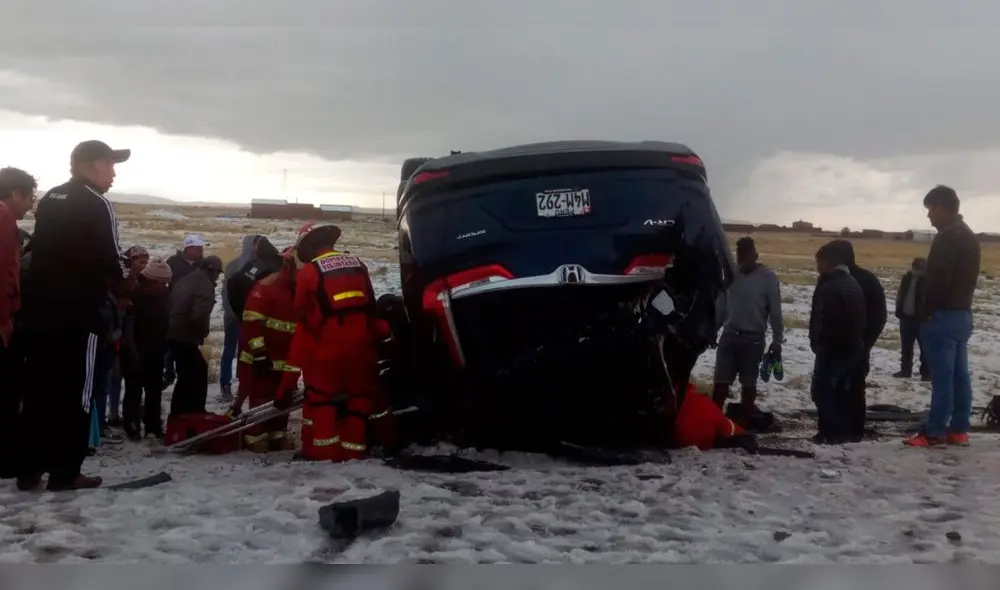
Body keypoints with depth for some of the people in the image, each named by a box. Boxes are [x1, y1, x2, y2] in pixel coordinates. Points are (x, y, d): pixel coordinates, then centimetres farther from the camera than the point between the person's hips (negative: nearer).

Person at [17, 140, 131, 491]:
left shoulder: (49, 200, 16)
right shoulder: (97, 204, -9)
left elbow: (37, 251, 18)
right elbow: (111, 262, -13)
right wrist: (129, 279, 6)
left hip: (40, 307, 8)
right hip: (77, 312, -7)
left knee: (40, 389, 10)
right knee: (75, 392, -1)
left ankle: (29, 470, 12)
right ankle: (64, 472, 1)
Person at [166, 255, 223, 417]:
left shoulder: (185, 280, 17)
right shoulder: (205, 285, -13)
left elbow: (172, 307, 21)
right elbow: (199, 316, -24)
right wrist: (204, 332, -5)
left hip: (173, 335, 9)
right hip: (186, 338, -9)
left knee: (186, 376, 19)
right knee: (198, 373, 0)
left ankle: (178, 414, 24)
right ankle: (195, 414, 1)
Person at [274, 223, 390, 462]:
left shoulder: (308, 272, -1)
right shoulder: (357, 264, 12)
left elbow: (305, 319, 1)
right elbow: (371, 307, 15)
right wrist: (380, 335, 23)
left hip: (328, 345, -4)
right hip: (361, 343, 4)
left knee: (320, 396, 7)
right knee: (358, 396, 10)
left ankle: (322, 450, 3)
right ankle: (354, 450, 10)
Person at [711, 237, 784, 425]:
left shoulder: (768, 278, -6)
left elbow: (775, 312, -5)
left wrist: (777, 341, -6)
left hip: (753, 339, -3)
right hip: (729, 335, 3)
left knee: (748, 383, 7)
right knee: (721, 382, 2)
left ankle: (743, 423, 13)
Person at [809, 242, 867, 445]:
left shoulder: (829, 288, -18)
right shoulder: (854, 284, 15)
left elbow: (822, 321, -22)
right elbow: (861, 320, 19)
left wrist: (818, 344, -11)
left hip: (833, 349, -10)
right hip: (853, 348, 10)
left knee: (822, 391, -5)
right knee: (841, 391, 13)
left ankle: (832, 433, -9)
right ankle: (844, 431, 14)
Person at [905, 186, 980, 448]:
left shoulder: (947, 238, -15)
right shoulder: (969, 236, 17)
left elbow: (937, 279, -20)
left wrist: (924, 313, -14)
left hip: (944, 315, -10)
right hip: (962, 313, 10)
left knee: (942, 376, -8)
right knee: (960, 374, 9)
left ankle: (935, 432, -6)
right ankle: (959, 430, 13)